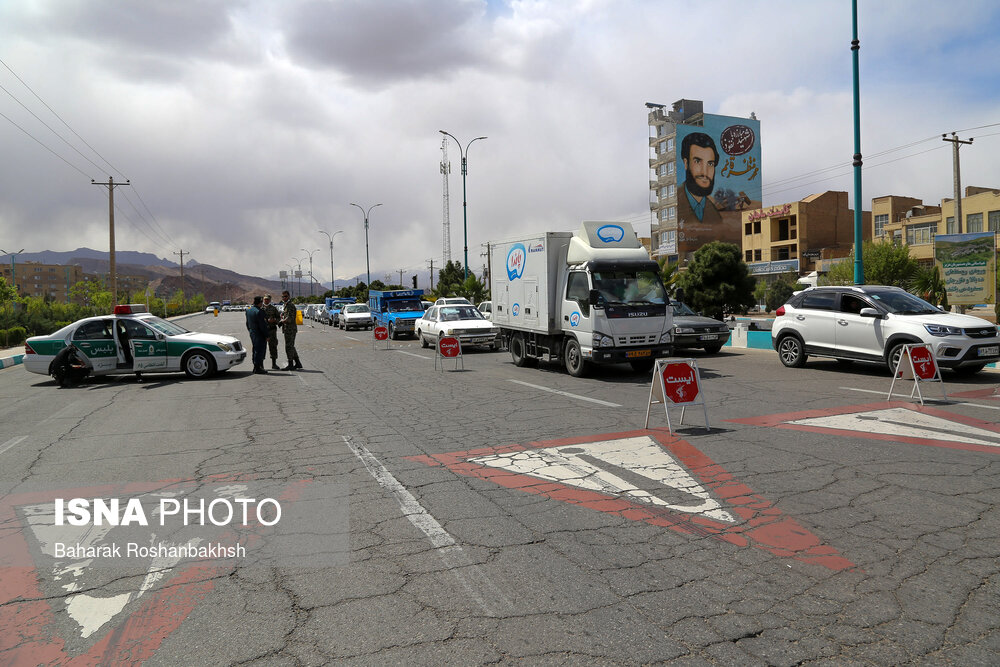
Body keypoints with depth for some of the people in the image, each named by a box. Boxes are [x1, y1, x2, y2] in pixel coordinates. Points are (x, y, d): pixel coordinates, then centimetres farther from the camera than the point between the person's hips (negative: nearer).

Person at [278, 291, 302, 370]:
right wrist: (282, 321, 6)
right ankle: (297, 363, 20)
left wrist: (281, 322, -12)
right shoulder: (284, 305, 18)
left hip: (290, 329, -10)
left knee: (289, 346, -7)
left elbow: (290, 318, -21)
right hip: (287, 329, 10)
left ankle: (290, 365, -4)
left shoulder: (290, 305, -13)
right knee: (291, 346, 14)